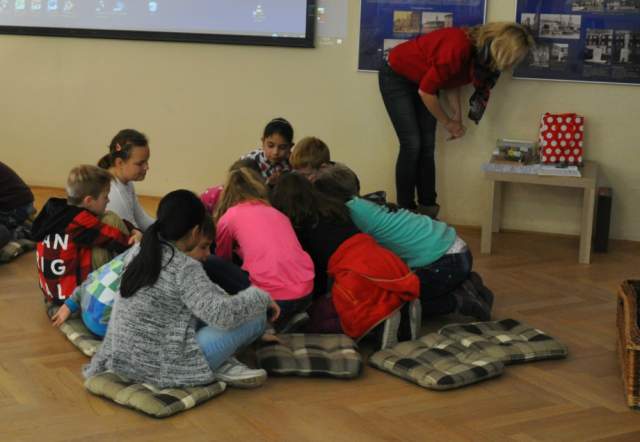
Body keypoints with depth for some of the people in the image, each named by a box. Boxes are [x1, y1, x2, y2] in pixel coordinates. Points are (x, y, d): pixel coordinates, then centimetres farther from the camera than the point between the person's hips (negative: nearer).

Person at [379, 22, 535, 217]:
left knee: (427, 146, 1)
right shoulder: (459, 49, -36)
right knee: (412, 144, -11)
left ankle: (427, 212, 4)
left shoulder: (480, 55, -12)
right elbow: (425, 91, -28)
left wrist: (457, 115, -8)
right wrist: (448, 123, -15)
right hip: (396, 77, -7)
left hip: (421, 79, 8)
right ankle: (405, 213, -2)